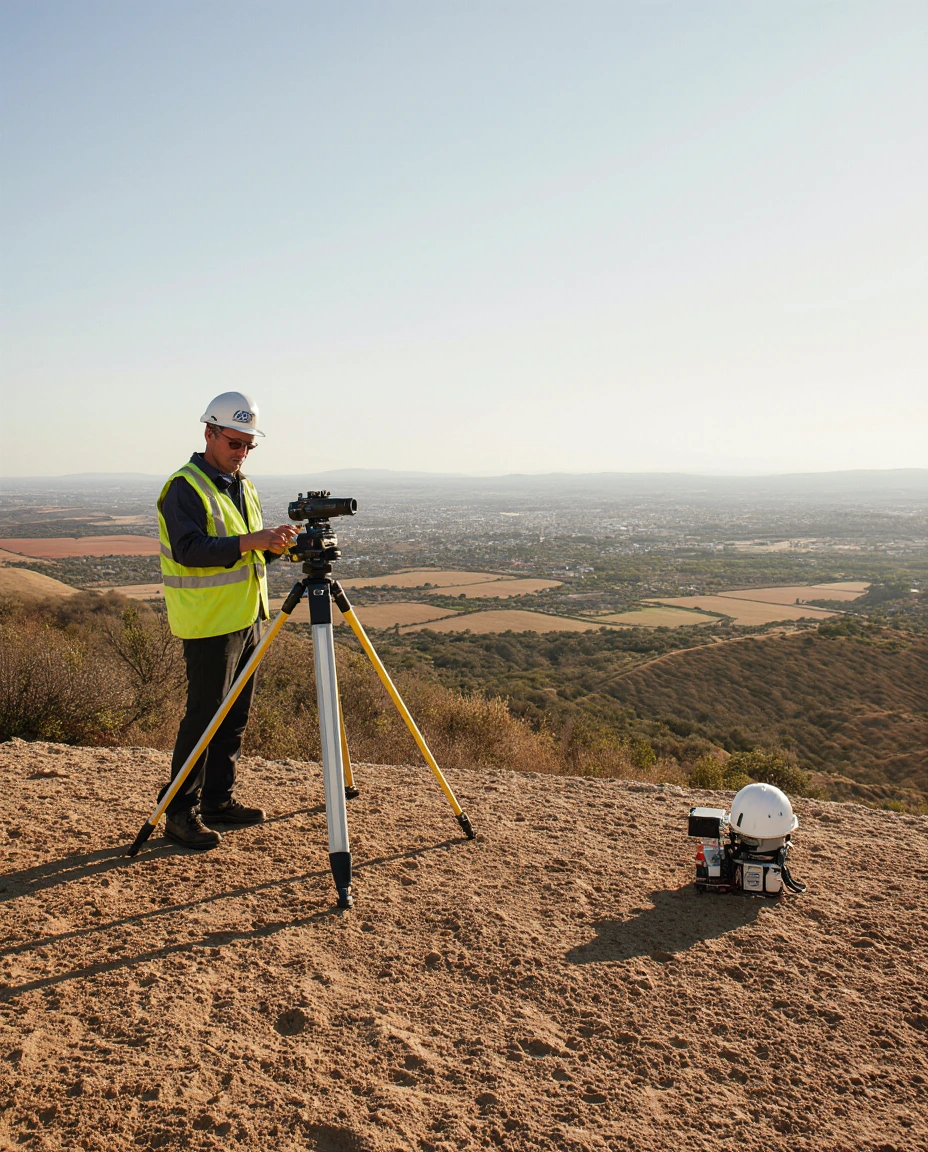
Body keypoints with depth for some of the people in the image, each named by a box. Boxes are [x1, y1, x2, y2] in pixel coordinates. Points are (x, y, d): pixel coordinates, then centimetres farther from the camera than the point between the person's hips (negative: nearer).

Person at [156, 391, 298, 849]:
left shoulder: (243, 486, 15)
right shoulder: (184, 487, -12)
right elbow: (189, 549, -24)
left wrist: (273, 544, -2)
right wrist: (248, 542, -33)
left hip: (247, 617, 8)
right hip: (209, 622, -8)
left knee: (236, 714, 13)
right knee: (204, 715, -4)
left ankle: (219, 799, 25)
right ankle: (180, 812, 7)